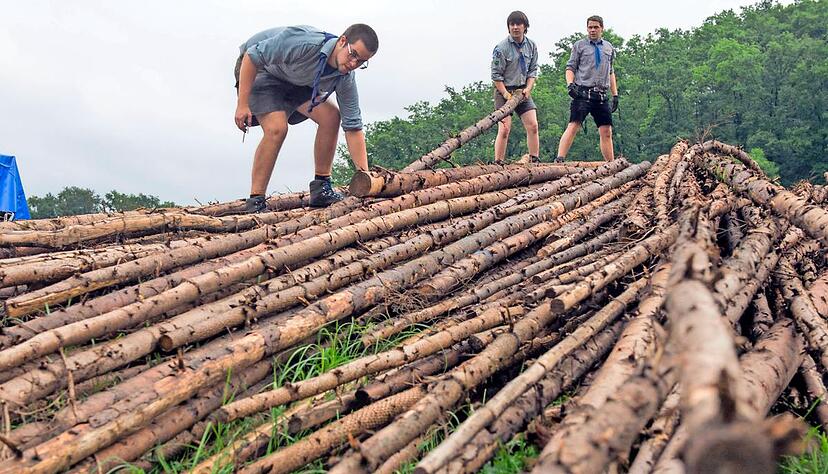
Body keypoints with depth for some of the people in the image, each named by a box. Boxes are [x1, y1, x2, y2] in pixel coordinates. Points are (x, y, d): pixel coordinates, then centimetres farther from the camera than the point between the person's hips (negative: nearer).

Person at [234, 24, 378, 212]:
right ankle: (255, 203, -19)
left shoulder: (345, 79, -17)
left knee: (331, 116, -11)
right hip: (257, 69, -6)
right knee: (277, 128, -26)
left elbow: (353, 127, -12)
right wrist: (243, 104, -31)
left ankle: (320, 188, 1)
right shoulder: (304, 43, -37)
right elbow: (252, 56, -29)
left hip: (296, 82, 6)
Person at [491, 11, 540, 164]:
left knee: (533, 126, -4)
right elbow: (496, 75, -10)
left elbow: (533, 70, 9)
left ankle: (535, 161, 3)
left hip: (523, 90, 5)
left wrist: (528, 88, -6)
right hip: (504, 90, -5)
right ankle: (498, 164, -8)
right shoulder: (501, 48, -12)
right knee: (504, 129, -12)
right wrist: (505, 94, -15)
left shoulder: (531, 46, 4)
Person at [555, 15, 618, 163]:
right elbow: (570, 68, 5)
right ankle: (559, 160, -23)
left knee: (606, 131, 4)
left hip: (601, 96, 4)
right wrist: (570, 84, -14)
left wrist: (615, 95, 18)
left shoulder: (609, 48, 21)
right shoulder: (579, 45, 9)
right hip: (583, 93, -4)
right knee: (573, 126, -18)